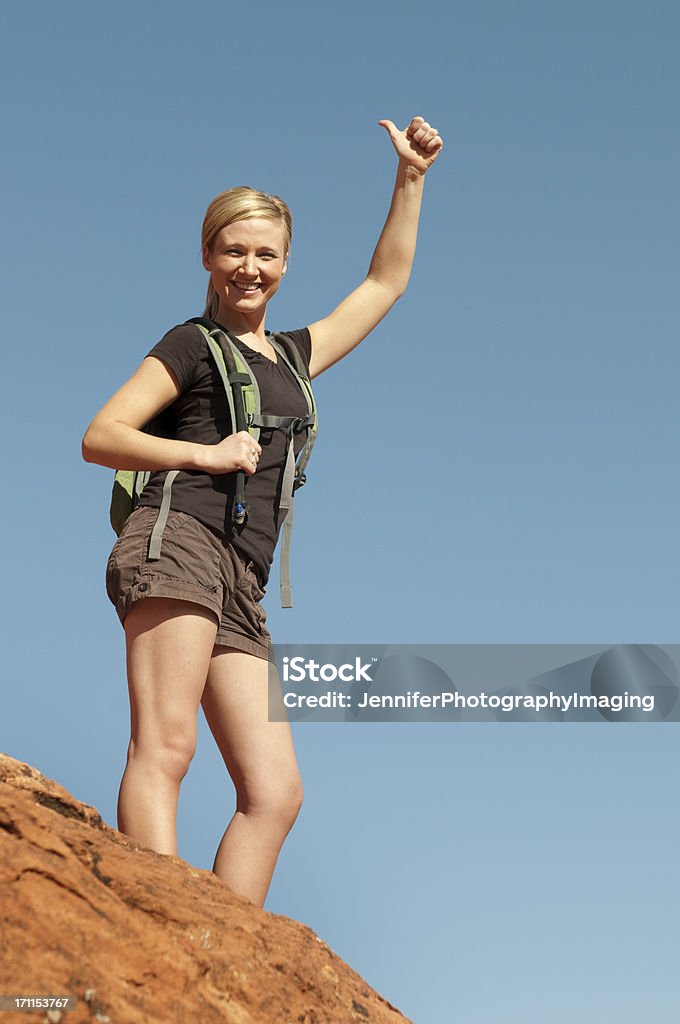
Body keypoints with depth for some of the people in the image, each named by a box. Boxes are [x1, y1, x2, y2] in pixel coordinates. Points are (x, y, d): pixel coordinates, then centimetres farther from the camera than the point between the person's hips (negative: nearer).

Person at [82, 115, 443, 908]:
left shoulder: (294, 356, 29)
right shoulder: (192, 344, 11)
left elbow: (386, 282, 38)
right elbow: (99, 437, 3)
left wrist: (410, 176, 37)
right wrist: (206, 454, -7)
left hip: (239, 590, 7)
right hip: (178, 542, -6)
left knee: (275, 791, -7)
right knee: (164, 749, -22)